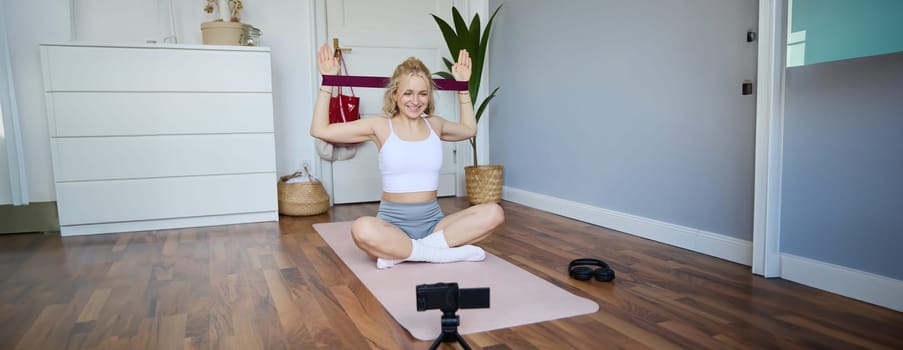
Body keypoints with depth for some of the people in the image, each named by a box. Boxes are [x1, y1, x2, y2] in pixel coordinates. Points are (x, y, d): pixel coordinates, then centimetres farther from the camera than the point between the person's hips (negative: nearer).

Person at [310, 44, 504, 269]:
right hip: (393, 223, -3)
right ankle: (446, 252, -23)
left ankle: (400, 253, -21)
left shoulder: (434, 125, 9)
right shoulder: (381, 127, 0)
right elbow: (320, 130, -1)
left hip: (433, 222, 4)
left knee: (493, 213, -22)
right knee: (363, 230, -39)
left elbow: (469, 129, 32)